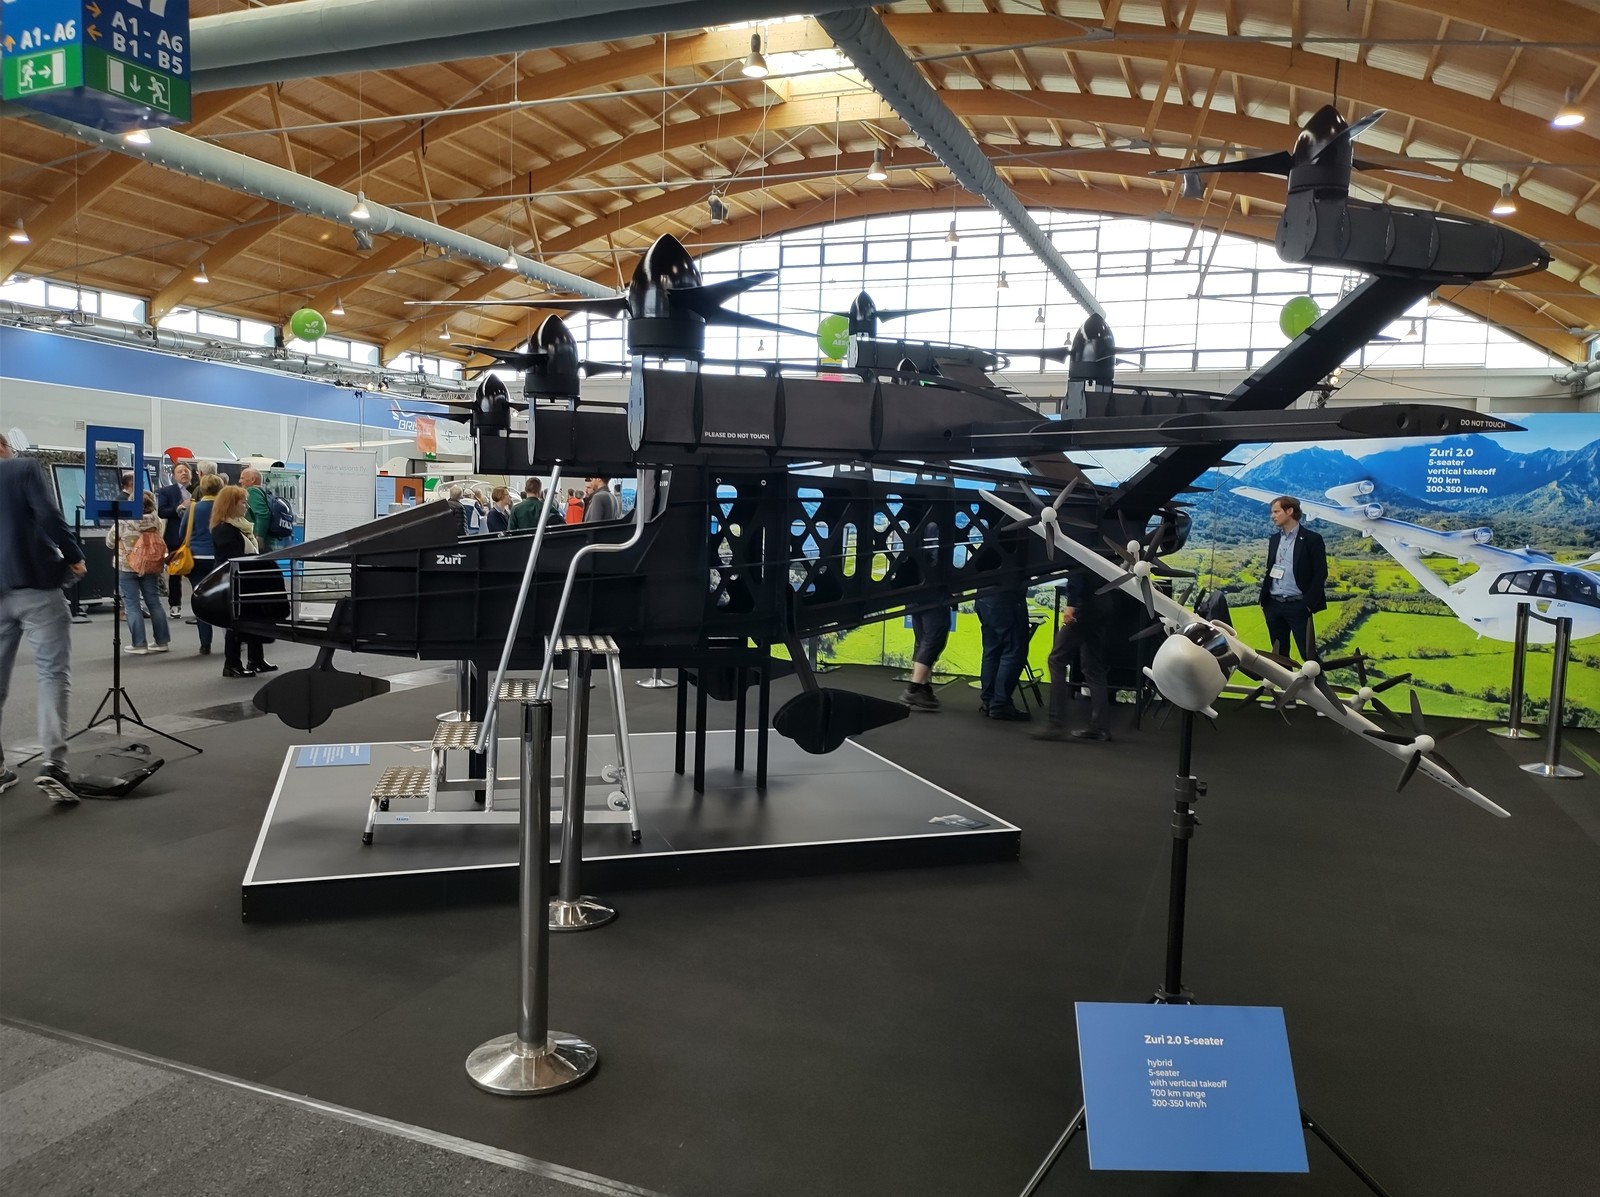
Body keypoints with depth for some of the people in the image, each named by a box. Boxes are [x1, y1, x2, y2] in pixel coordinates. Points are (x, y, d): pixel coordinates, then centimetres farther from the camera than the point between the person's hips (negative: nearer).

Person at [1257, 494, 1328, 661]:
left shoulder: (1312, 539, -5)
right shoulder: (1273, 539, 13)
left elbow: (1320, 574, -8)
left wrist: (1309, 604, -14)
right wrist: (1263, 601, 11)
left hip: (1298, 606, -6)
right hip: (1274, 605, 6)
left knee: (1308, 655, -3)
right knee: (1278, 653, 12)